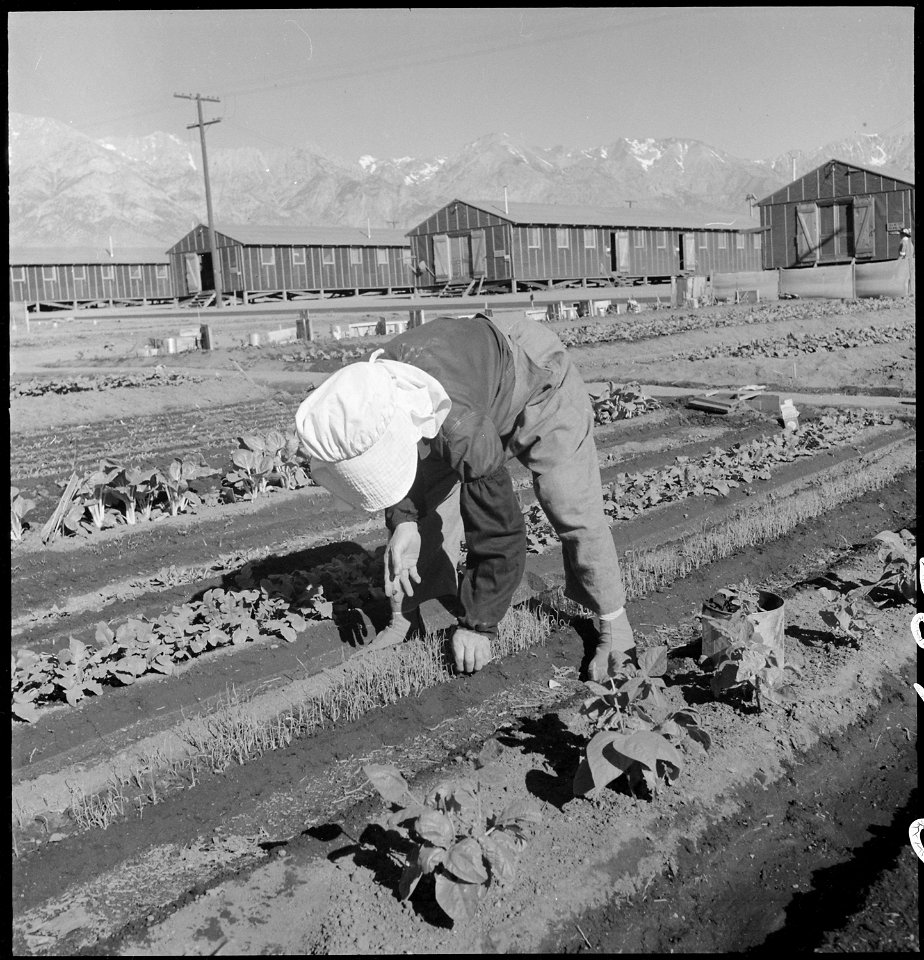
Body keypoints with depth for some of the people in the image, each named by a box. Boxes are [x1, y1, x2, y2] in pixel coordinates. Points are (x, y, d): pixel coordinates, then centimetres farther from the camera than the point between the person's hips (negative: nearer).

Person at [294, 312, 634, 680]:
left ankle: (613, 625, 5)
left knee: (573, 510, -13)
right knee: (424, 509, 0)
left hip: (539, 384, -6)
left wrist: (477, 625, -25)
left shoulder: (460, 430, -47)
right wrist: (403, 522, -21)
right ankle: (404, 617, 15)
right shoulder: (364, 407, -28)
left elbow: (499, 533, -36)